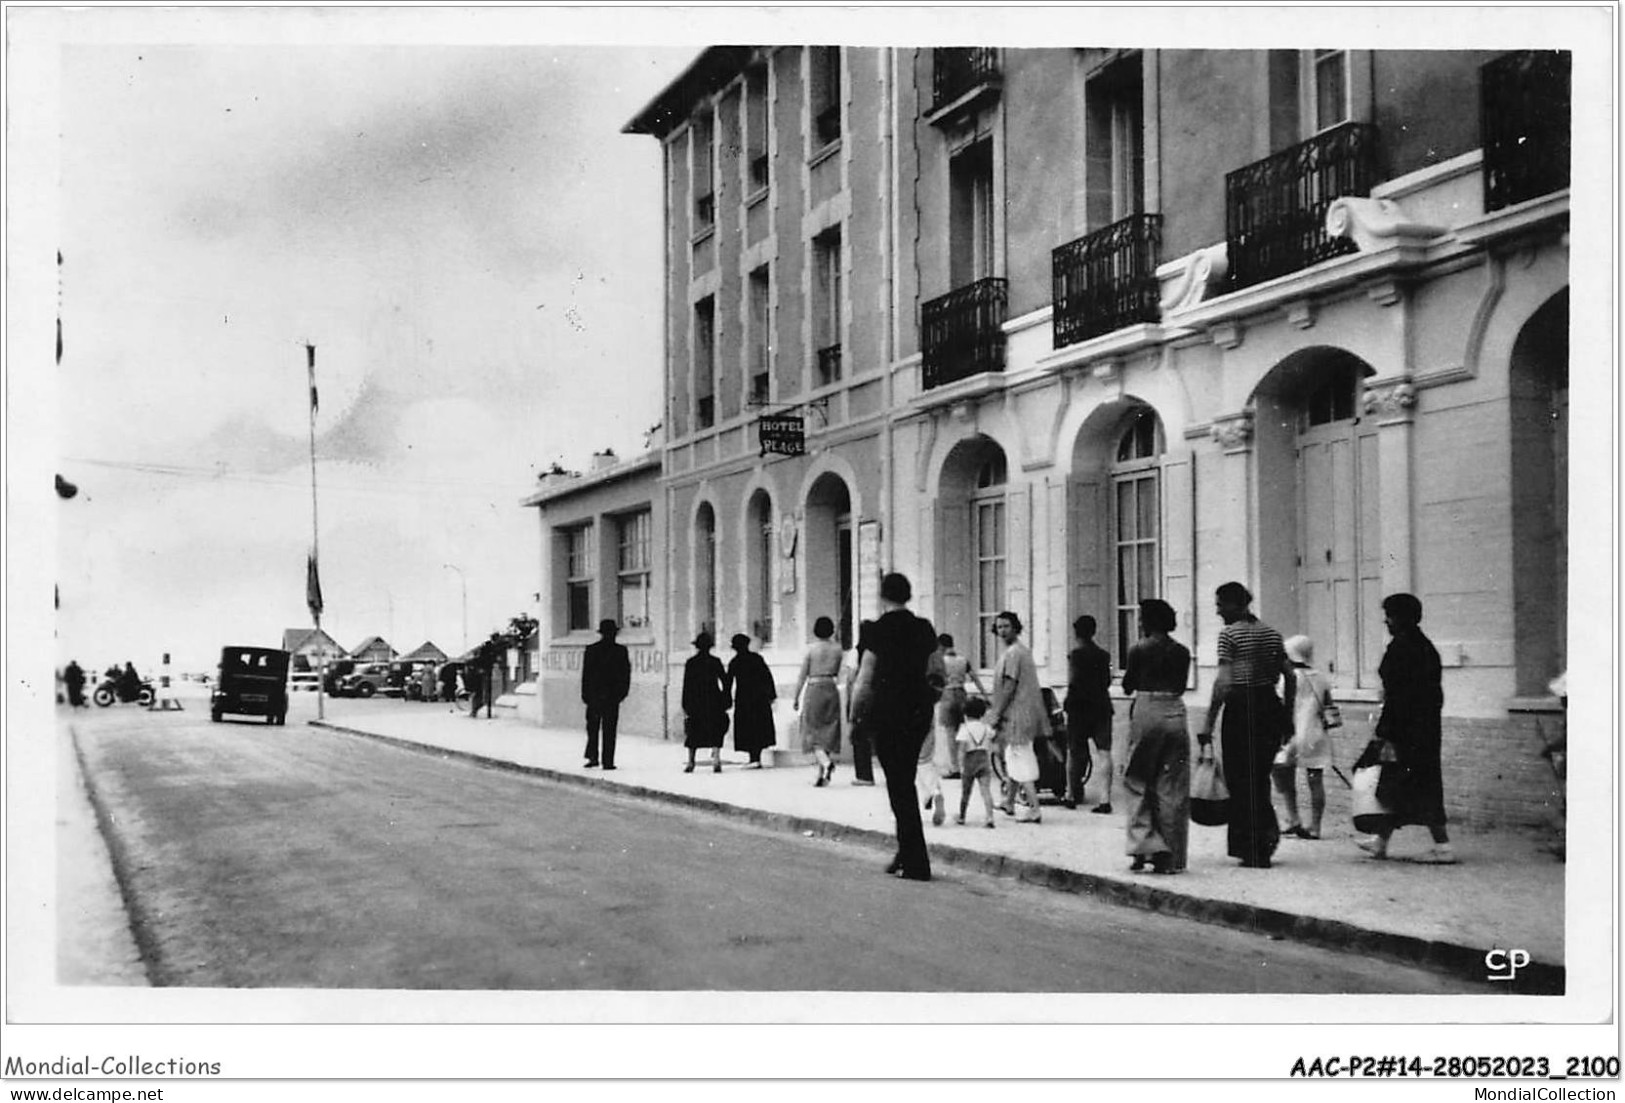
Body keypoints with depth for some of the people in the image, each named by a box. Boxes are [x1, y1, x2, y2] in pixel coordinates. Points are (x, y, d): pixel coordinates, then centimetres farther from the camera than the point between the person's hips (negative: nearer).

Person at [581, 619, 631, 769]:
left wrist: (585, 694, 6)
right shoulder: (621, 651, -4)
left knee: (592, 727, 13)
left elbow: (586, 674, 2)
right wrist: (622, 692, 5)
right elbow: (626, 673, -3)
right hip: (612, 695, -1)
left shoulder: (590, 650, 0)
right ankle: (607, 761, -1)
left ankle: (593, 757, 4)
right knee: (609, 729, 2)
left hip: (594, 695, 1)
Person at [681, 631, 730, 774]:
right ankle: (716, 761, -9)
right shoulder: (715, 662, -3)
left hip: (695, 702, 1)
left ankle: (691, 763, 13)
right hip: (713, 701, -1)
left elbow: (686, 685, -3)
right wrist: (725, 701, 1)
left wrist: (685, 706, 0)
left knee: (693, 731, 12)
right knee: (715, 731, 4)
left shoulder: (690, 663, -2)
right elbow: (725, 681, -5)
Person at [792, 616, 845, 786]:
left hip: (814, 689, -3)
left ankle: (826, 762, -25)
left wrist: (795, 698, 4)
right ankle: (822, 774, 7)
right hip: (832, 689, 3)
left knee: (813, 732, 1)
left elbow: (802, 676, -3)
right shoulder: (837, 649, 2)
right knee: (829, 732, 8)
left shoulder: (811, 649, -6)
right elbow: (838, 673, 5)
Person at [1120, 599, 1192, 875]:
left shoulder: (1139, 650, -5)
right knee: (1172, 789, 7)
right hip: (1175, 713, 3)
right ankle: (1170, 858, 9)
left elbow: (1127, 686, 4)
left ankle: (1145, 844, -4)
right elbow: (1181, 686, 13)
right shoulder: (1182, 652, 5)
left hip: (1145, 712, -3)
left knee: (1138, 781, 10)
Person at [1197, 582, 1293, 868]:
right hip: (1270, 706, 6)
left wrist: (1208, 723, -14)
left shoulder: (1229, 634, -9)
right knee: (1260, 777, 19)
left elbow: (1223, 683, -15)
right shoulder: (1271, 632, 11)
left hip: (1241, 708, -6)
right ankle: (1268, 830, 5)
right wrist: (1287, 716, 18)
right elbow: (1290, 676, 11)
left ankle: (1252, 850, 3)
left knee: (1240, 780, 2)